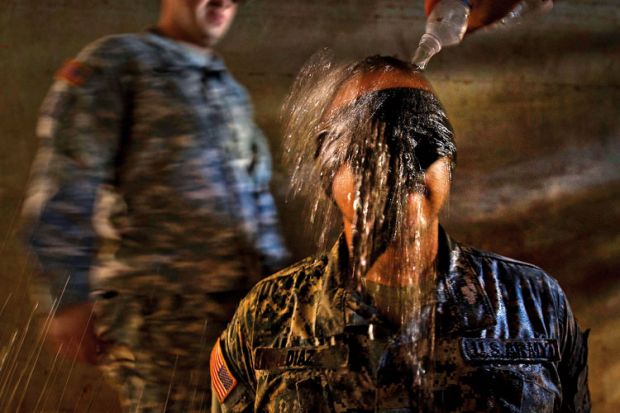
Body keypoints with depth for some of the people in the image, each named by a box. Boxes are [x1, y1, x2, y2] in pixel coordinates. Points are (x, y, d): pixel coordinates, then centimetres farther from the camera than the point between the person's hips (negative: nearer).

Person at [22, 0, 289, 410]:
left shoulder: (232, 91, 22)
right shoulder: (116, 61, 1)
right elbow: (62, 192, -7)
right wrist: (71, 298, -12)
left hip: (245, 302, 7)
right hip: (160, 306, -6)